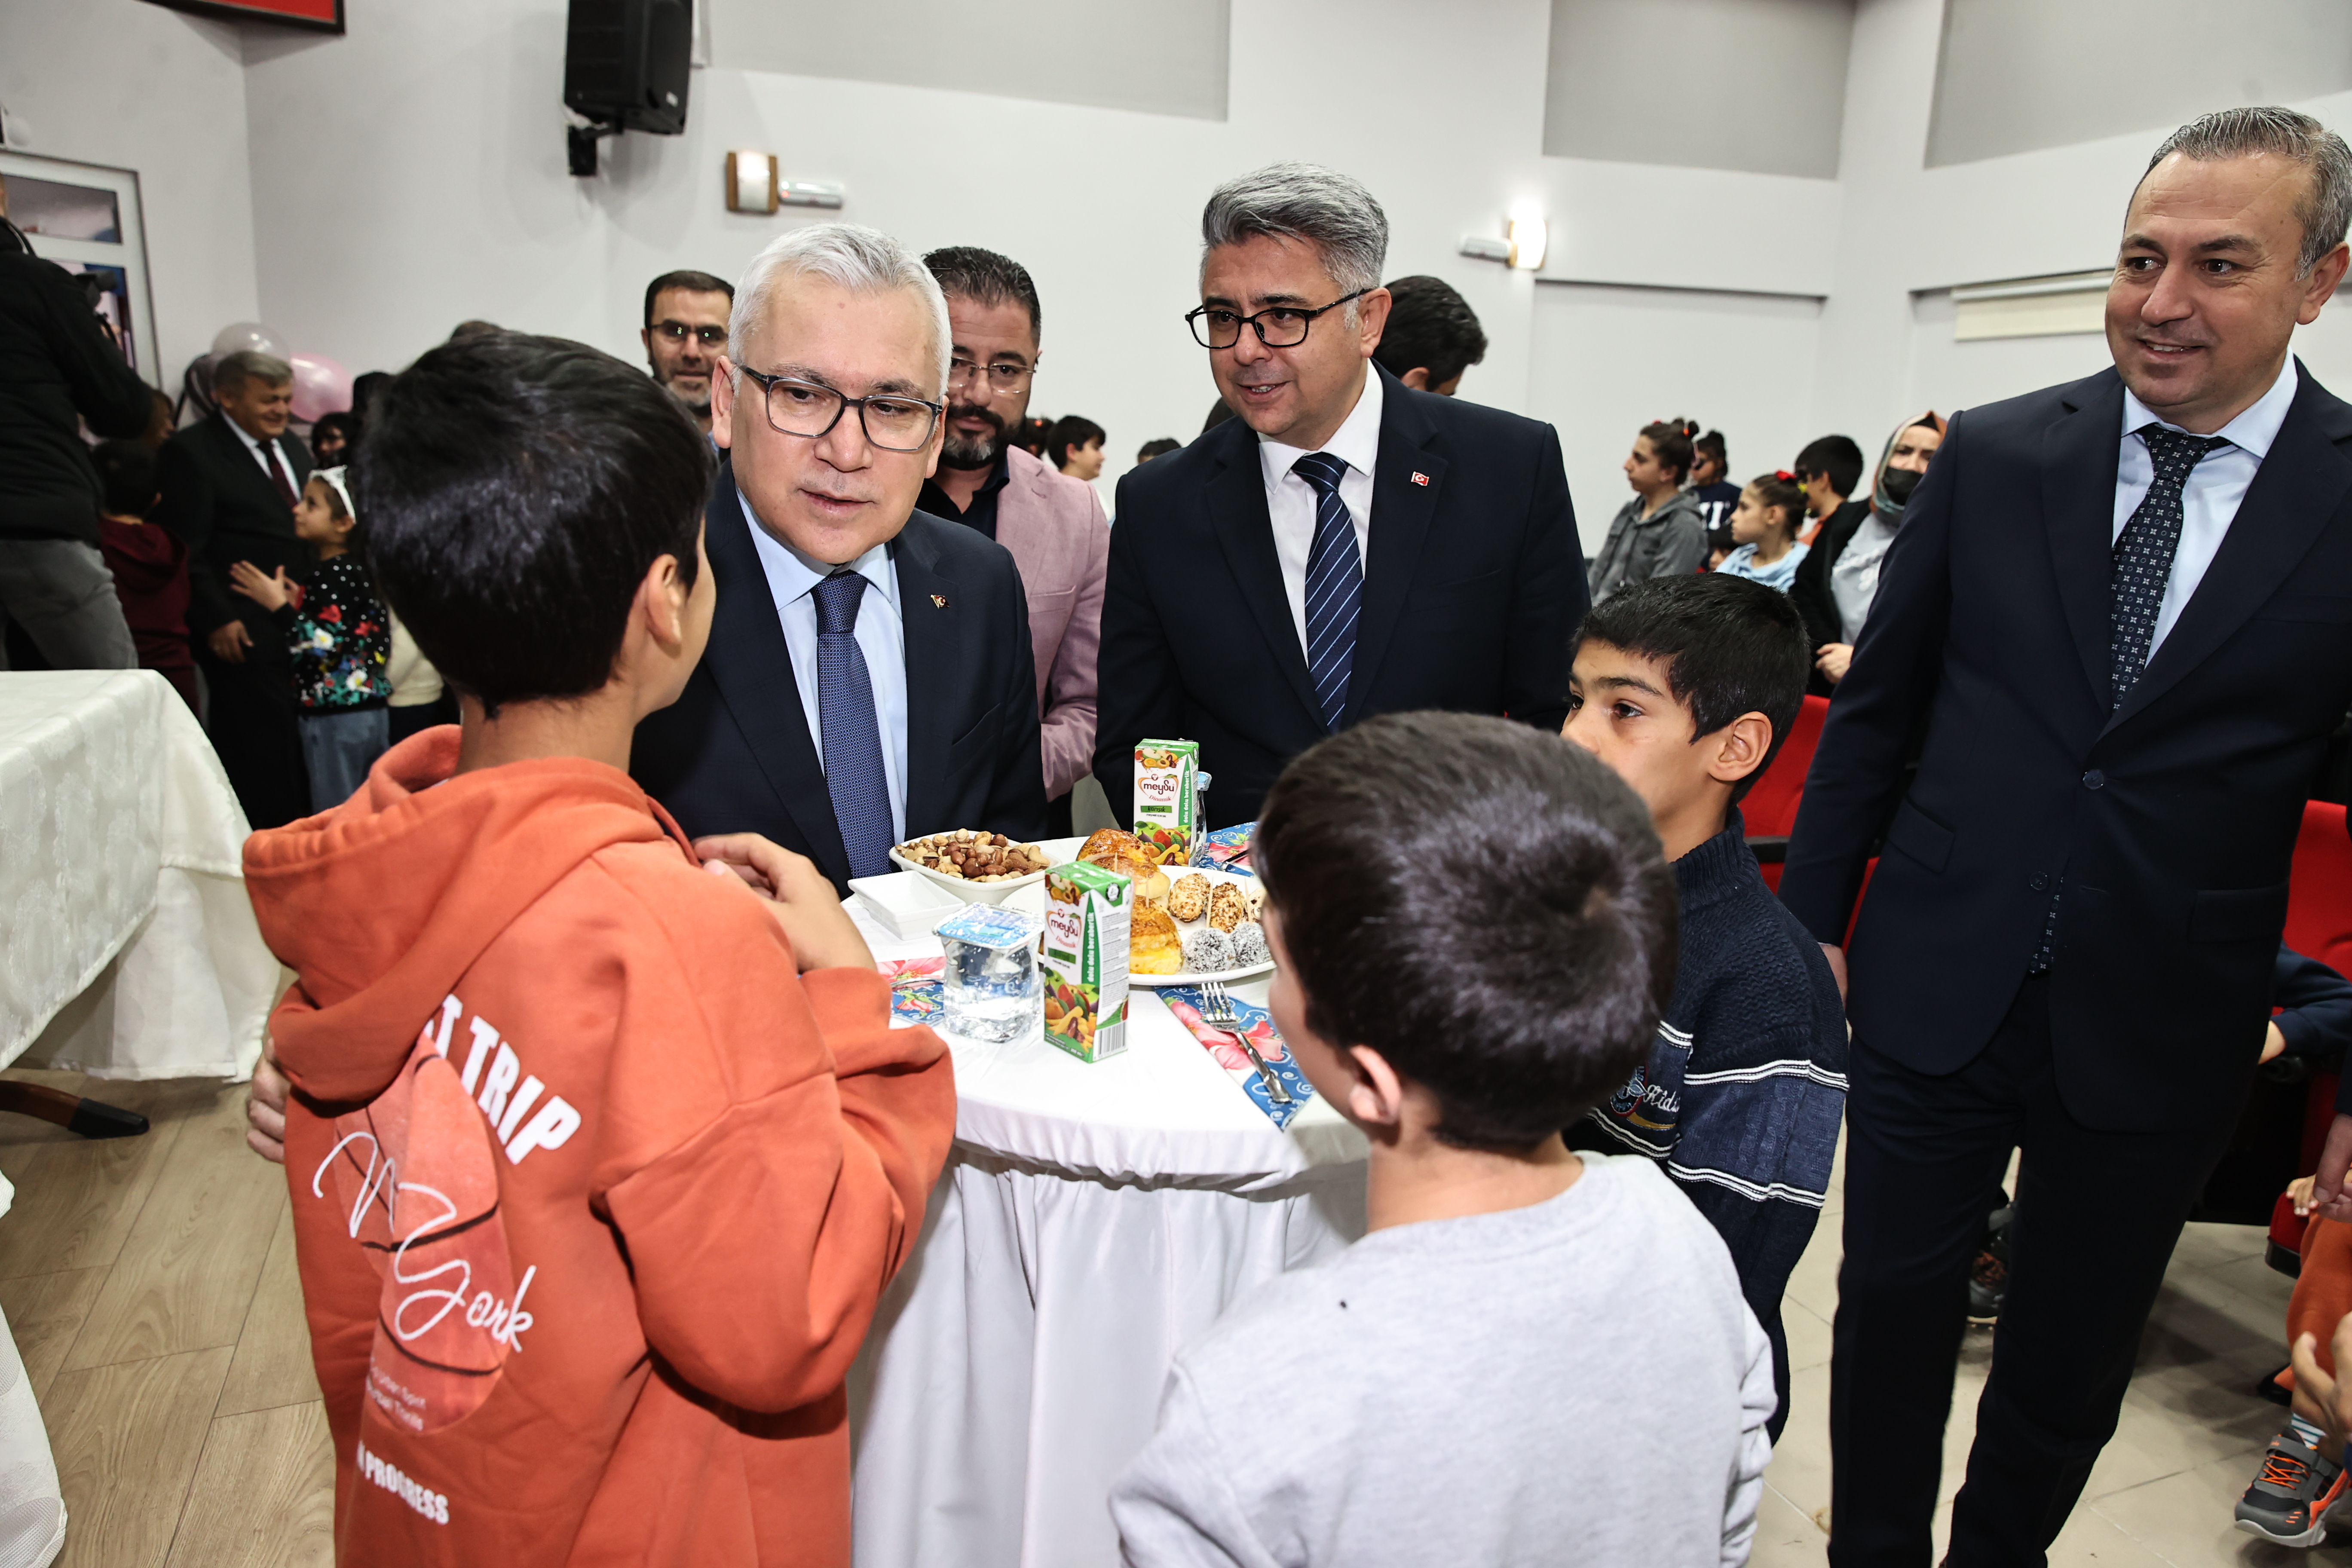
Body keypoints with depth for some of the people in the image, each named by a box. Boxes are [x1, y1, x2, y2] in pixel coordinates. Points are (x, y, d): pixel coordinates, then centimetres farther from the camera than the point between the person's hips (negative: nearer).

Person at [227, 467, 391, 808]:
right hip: (373, 712, 9)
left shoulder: (327, 576, -14)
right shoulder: (363, 571, 11)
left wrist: (280, 607, -14)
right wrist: (301, 606, 11)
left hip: (334, 719, -9)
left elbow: (323, 648, -21)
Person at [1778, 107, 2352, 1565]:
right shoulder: (1996, 454, -3)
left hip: (2159, 1034, 0)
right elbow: (1876, 705, 3)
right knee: (1891, 1312, 13)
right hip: (1936, 989, 1)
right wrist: (1812, 918, 3)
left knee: (2072, 1356, 19)